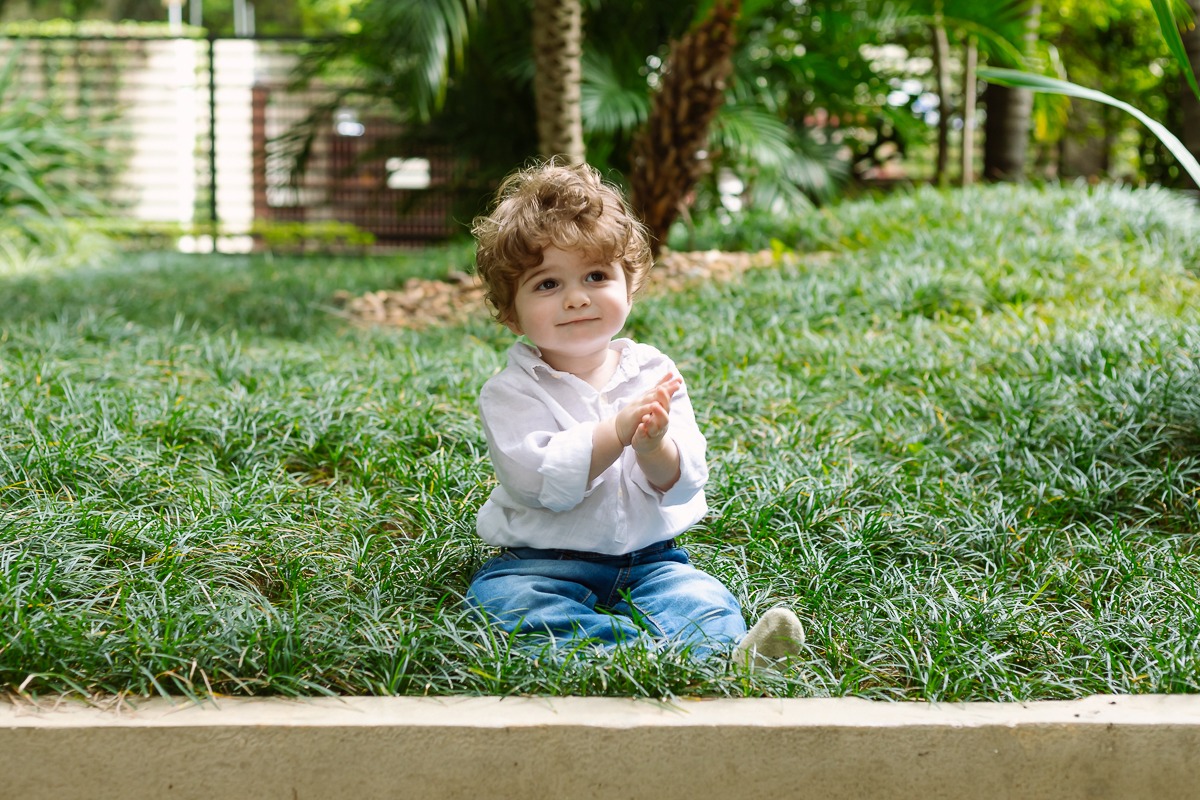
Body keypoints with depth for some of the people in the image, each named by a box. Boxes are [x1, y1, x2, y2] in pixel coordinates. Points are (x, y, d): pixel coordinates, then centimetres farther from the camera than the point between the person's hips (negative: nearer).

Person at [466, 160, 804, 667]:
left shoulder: (653, 373, 3)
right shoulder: (510, 393, -5)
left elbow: (682, 484, -5)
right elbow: (542, 482, -21)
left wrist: (654, 447, -28)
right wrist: (617, 431, -30)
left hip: (647, 557, 3)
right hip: (543, 561, -3)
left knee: (696, 592, -23)